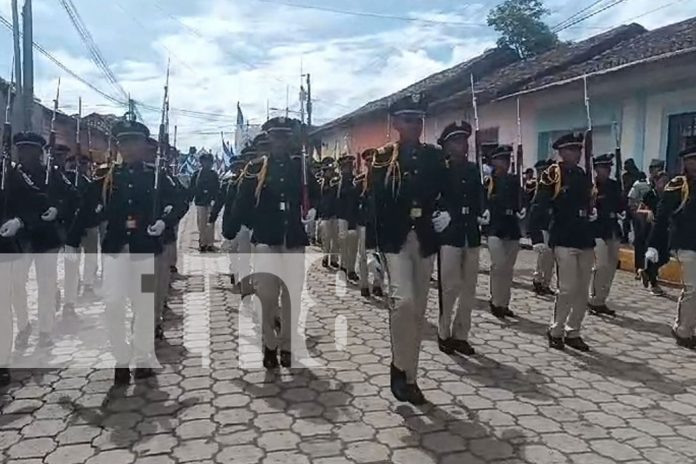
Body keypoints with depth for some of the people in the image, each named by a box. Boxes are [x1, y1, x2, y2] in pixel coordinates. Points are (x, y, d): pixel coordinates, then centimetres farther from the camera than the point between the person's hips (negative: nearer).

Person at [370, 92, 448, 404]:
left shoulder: (434, 156, 8)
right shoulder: (383, 158, -1)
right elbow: (374, 204, -4)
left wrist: (446, 214, -12)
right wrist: (373, 248, -9)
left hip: (425, 240, 4)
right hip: (394, 240, -4)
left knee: (419, 309, 8)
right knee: (403, 301, -20)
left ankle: (409, 375, 22)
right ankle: (401, 368, 0)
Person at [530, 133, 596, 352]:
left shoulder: (584, 176, 12)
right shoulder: (552, 174, -8)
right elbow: (538, 208, -12)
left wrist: (592, 214, 5)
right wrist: (537, 238, -18)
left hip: (586, 240, 7)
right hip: (564, 240, -7)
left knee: (582, 290, 9)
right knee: (568, 289, -8)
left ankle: (573, 332, 20)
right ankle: (555, 332, 9)